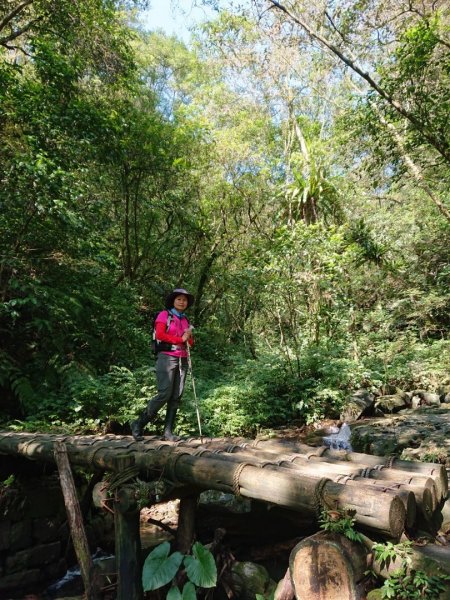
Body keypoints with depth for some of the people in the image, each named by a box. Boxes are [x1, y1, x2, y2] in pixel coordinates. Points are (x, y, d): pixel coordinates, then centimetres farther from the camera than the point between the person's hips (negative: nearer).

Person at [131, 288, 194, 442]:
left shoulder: (185, 319, 19)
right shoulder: (164, 315, 2)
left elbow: (190, 343, 20)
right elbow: (159, 335, -12)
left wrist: (189, 337, -3)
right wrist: (180, 339, -8)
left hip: (182, 360, 6)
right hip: (167, 357, -6)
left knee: (176, 396, 1)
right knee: (164, 394, -13)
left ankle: (168, 431, 6)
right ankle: (138, 424, 1)